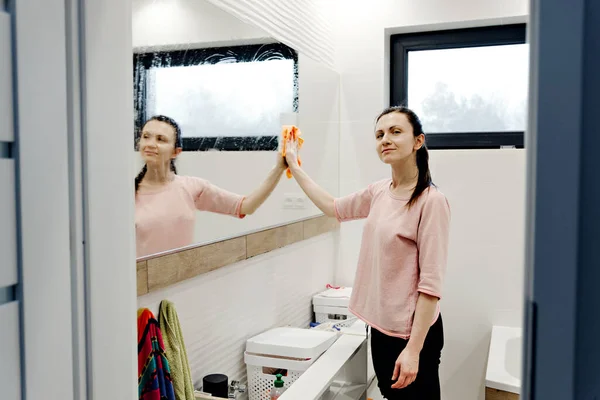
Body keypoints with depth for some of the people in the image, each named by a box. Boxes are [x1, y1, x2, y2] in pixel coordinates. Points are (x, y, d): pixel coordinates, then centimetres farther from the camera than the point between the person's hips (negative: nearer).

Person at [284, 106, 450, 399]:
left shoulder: (431, 201, -18)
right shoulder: (379, 192, 3)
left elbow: (431, 282, -20)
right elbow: (333, 208, 20)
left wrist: (413, 349, -21)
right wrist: (294, 166, 21)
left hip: (413, 331, -7)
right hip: (381, 325, 7)